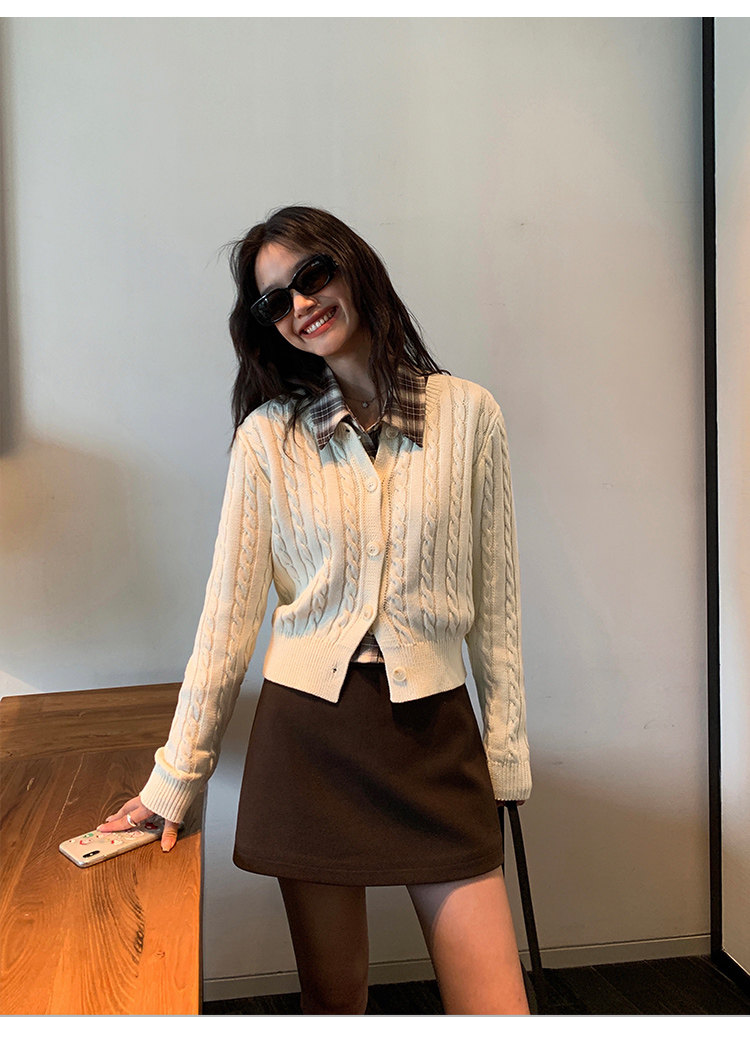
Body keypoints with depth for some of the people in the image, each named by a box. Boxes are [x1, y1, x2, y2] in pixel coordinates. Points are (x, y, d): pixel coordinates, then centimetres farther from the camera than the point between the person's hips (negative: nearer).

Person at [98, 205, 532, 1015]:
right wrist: (173, 780, 3)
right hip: (309, 732, 0)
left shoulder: (468, 413, 0)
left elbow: (495, 603, 4)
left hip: (435, 733, 0)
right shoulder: (267, 436, 0)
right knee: (332, 999, 13)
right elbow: (228, 614, 1)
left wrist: (505, 756, 4)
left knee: (497, 1012, 0)